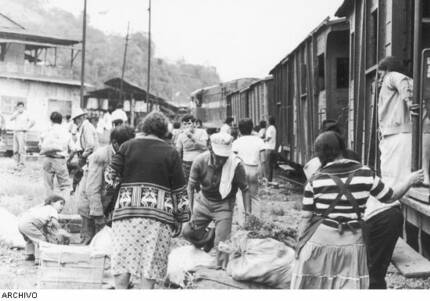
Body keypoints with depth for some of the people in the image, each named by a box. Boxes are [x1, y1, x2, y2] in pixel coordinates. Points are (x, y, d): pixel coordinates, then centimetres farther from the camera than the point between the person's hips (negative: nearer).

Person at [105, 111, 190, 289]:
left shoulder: (127, 146, 5)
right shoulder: (171, 153, 5)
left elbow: (111, 177, 4)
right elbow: (179, 191, 5)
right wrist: (180, 220, 12)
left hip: (127, 210, 0)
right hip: (159, 214, 0)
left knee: (122, 258, 6)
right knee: (151, 260, 5)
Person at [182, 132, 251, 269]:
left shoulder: (236, 165, -23)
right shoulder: (200, 161, -18)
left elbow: (244, 189, -11)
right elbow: (191, 186, -8)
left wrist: (248, 212, -16)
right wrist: (191, 210, -12)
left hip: (224, 205, -3)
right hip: (204, 201, 3)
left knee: (222, 242, -9)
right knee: (188, 231, -1)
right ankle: (209, 237, 27)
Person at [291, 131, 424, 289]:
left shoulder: (315, 181, -5)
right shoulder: (365, 174, -2)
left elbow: (306, 218, -4)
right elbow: (390, 196, 10)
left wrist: (300, 247, 6)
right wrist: (409, 181, 26)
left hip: (320, 241, -1)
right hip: (352, 242, 1)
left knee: (311, 286, 12)